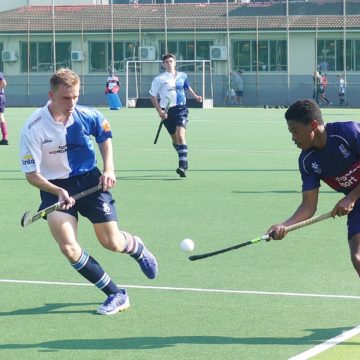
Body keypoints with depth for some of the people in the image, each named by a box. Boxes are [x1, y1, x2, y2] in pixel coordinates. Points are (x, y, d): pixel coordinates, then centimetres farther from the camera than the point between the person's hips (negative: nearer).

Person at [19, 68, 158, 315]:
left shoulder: (89, 117, -12)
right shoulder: (33, 128, -19)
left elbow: (105, 138, 12)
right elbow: (32, 174, -15)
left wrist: (109, 170, 0)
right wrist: (59, 192, -29)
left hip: (90, 181, 1)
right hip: (55, 187, -1)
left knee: (112, 243, 1)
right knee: (69, 248, -19)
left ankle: (137, 247, 41)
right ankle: (116, 295, -4)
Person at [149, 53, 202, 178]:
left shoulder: (182, 76, 7)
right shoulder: (159, 79, -3)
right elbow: (153, 96, 1)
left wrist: (195, 96, 20)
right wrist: (159, 111, -8)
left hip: (181, 108, 0)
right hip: (167, 111, 0)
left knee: (180, 135, -18)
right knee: (175, 139, 9)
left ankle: (183, 165, -24)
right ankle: (184, 161, 29)